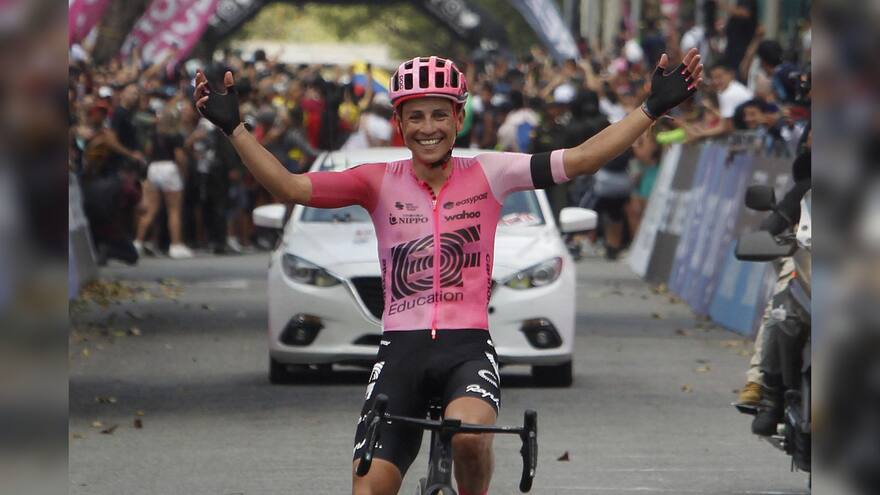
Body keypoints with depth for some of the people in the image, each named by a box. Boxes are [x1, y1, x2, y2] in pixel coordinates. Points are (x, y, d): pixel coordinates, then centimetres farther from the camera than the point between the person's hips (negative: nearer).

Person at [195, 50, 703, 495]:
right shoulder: (380, 182, 3)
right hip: (402, 351, 1)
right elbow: (290, 186, -5)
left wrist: (654, 109, -10)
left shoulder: (488, 175, 3)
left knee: (469, 434, -34)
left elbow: (580, 160, -3)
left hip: (468, 348, -1)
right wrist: (234, 127, -14)